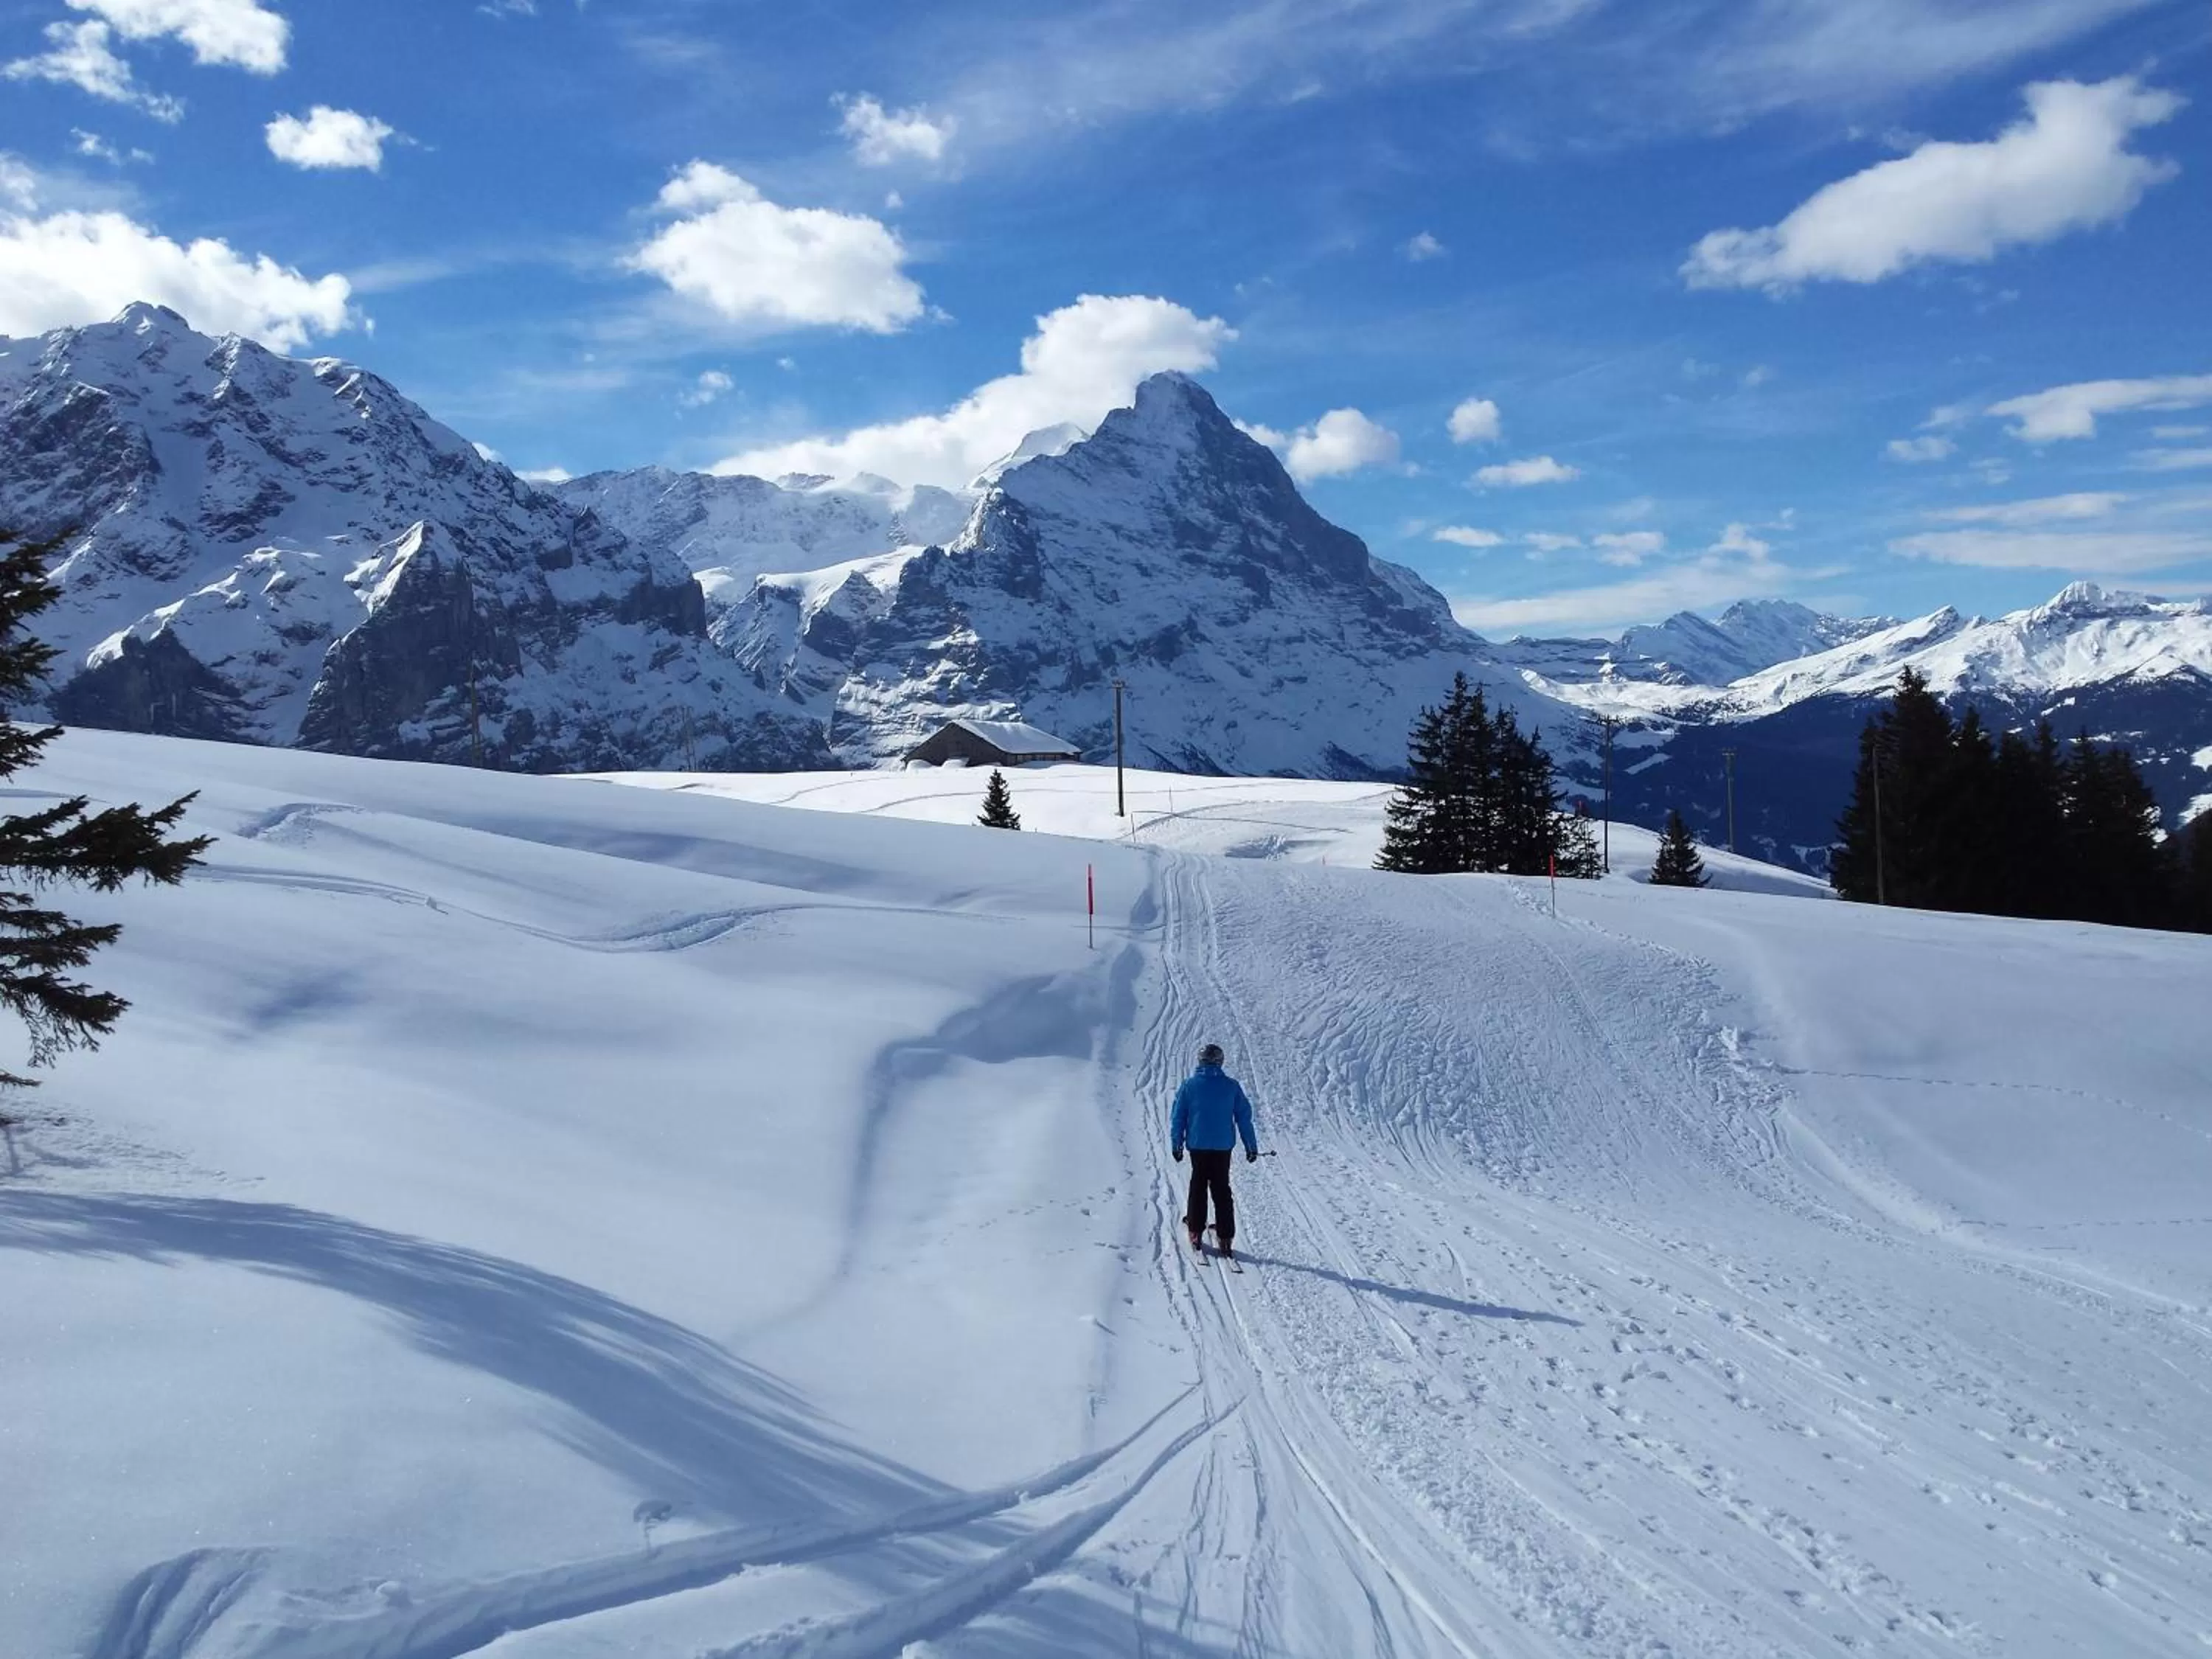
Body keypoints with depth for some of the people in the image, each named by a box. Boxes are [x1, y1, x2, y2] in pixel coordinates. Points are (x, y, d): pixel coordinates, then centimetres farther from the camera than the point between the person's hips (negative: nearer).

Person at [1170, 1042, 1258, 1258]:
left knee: (1198, 1186, 12)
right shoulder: (1231, 1086, -3)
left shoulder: (1189, 1085, -5)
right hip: (1223, 1146, 1)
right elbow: (1244, 1117, 2)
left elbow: (1178, 1117, -2)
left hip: (1198, 1145, 0)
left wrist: (1177, 1144, 7)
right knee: (1222, 1188, 8)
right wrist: (1251, 1146, 10)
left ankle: (1196, 1233, 11)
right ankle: (1225, 1238, 5)